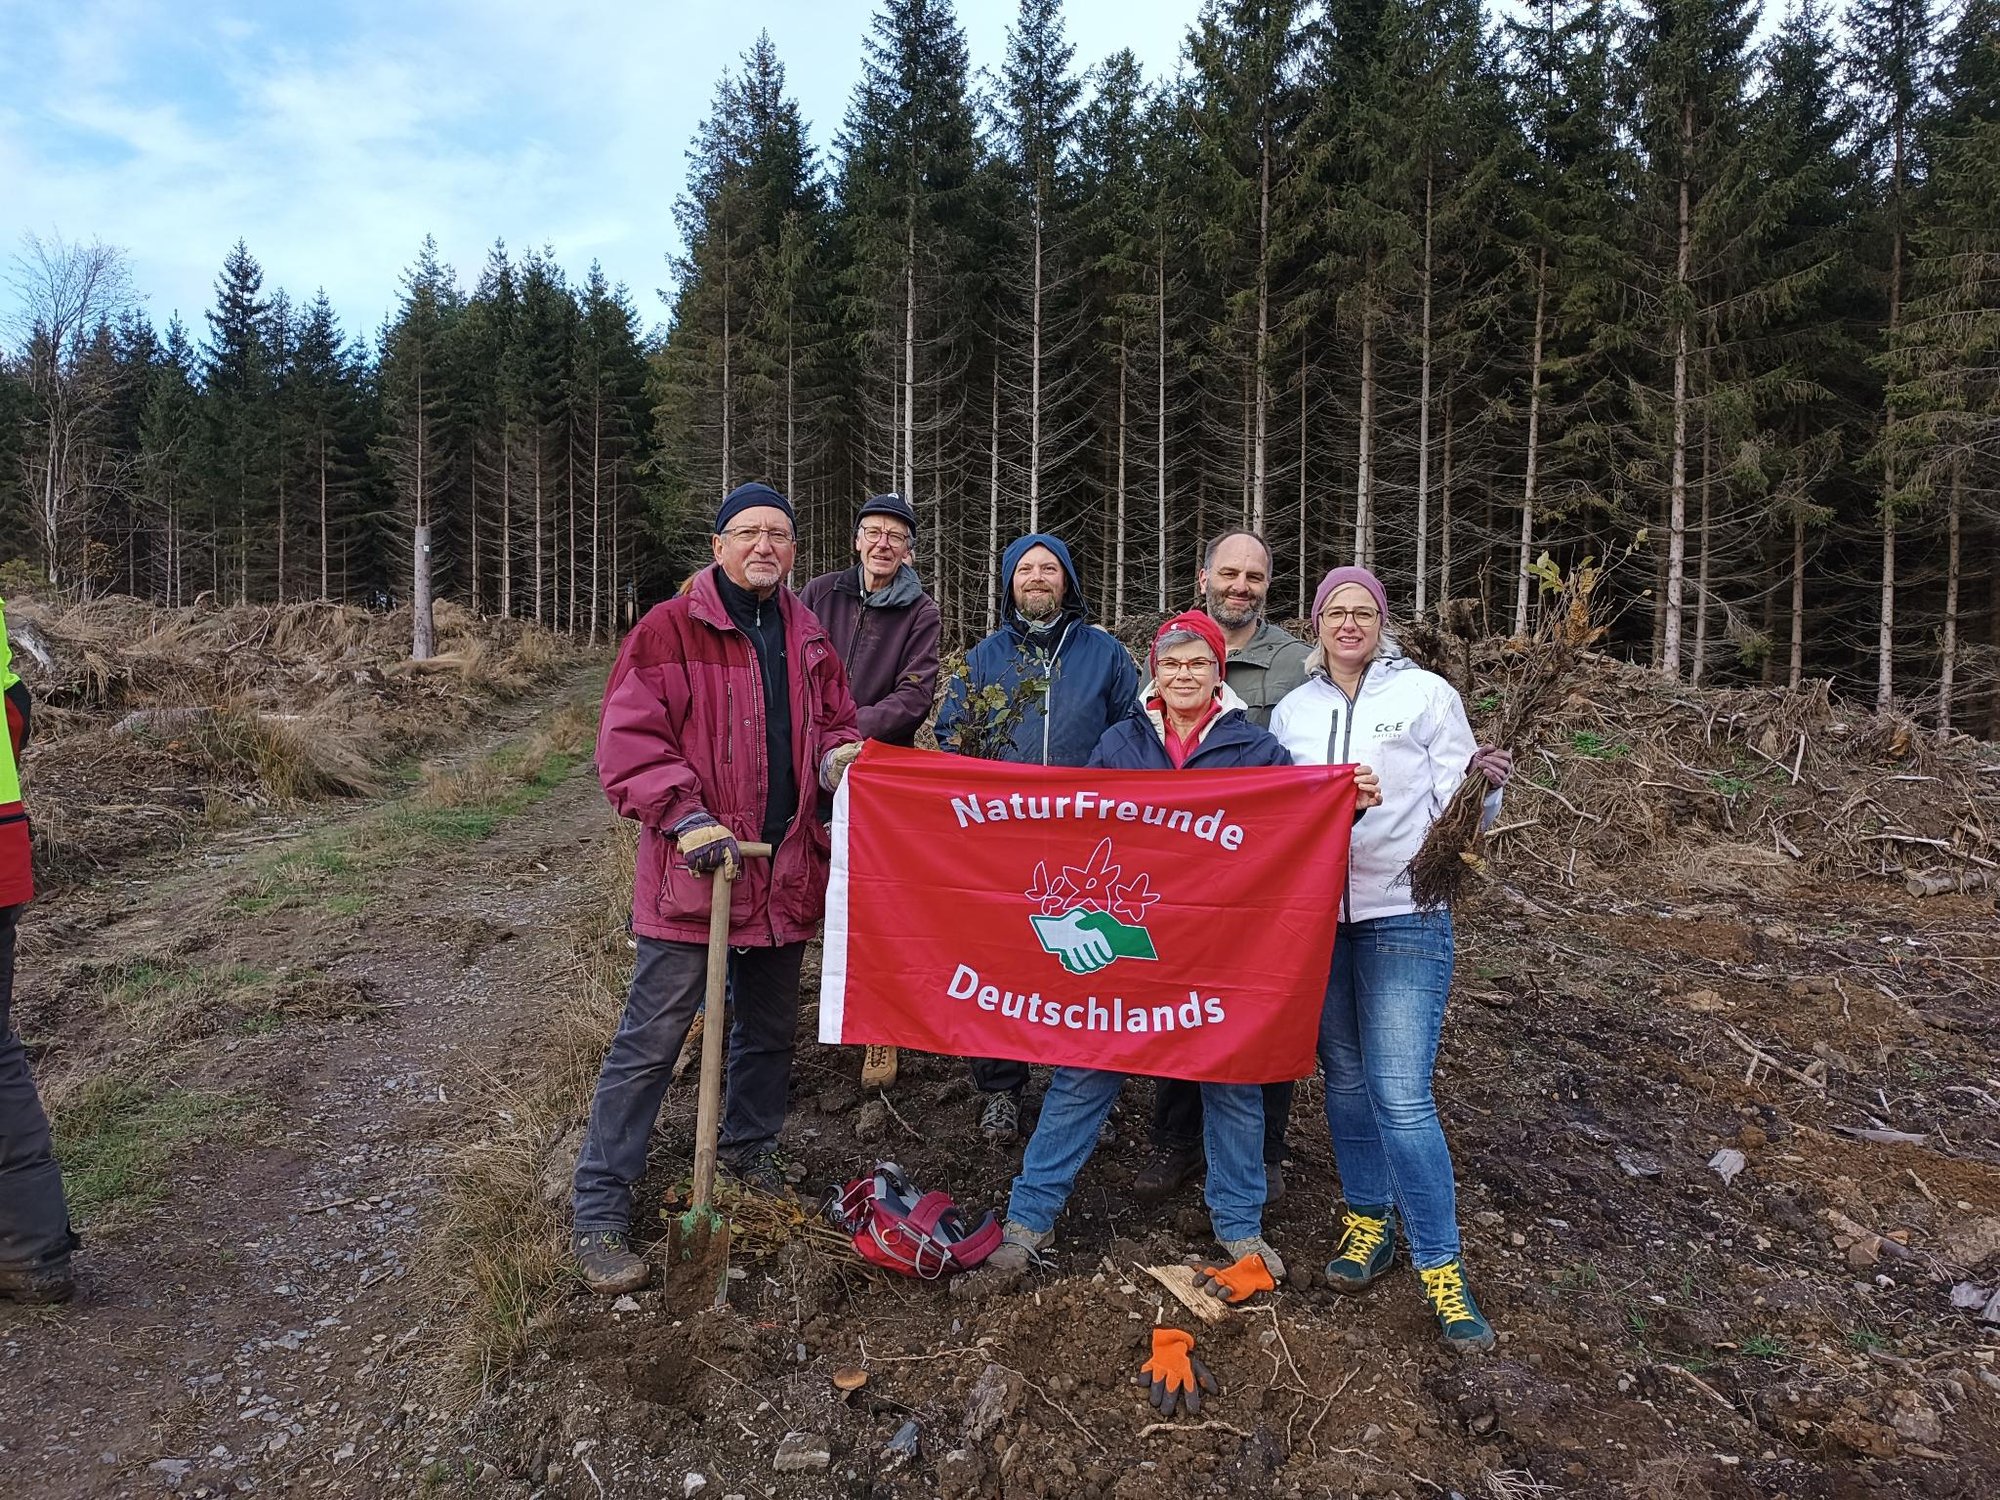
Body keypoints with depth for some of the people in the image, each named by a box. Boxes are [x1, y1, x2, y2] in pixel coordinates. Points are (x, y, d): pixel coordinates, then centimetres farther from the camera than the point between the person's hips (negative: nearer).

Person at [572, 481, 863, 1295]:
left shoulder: (809, 640, 11)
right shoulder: (668, 631, -7)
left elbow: (834, 725, 19)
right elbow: (627, 741, -12)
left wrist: (836, 757, -4)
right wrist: (687, 816, -22)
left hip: (785, 875, 6)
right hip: (693, 870, -6)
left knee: (771, 1029, 19)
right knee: (650, 1041, -1)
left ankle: (750, 1150, 42)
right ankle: (600, 1210, 12)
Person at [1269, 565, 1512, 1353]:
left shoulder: (1426, 694, -1)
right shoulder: (1292, 710, 9)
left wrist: (1483, 783, -22)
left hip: (1404, 915, -4)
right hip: (1315, 914, 4)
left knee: (1402, 1096, -8)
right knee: (1345, 1078, 14)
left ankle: (1440, 1267, 7)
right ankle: (1368, 1221, 32)